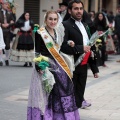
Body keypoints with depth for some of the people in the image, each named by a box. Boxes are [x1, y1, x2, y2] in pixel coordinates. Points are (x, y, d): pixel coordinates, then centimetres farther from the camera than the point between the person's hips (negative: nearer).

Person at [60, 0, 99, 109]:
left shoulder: (85, 26, 16)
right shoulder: (65, 25, -9)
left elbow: (90, 49, 20)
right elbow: (63, 46, -21)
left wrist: (94, 68, 19)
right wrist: (80, 48, -21)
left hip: (83, 66, 7)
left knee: (79, 94, 11)